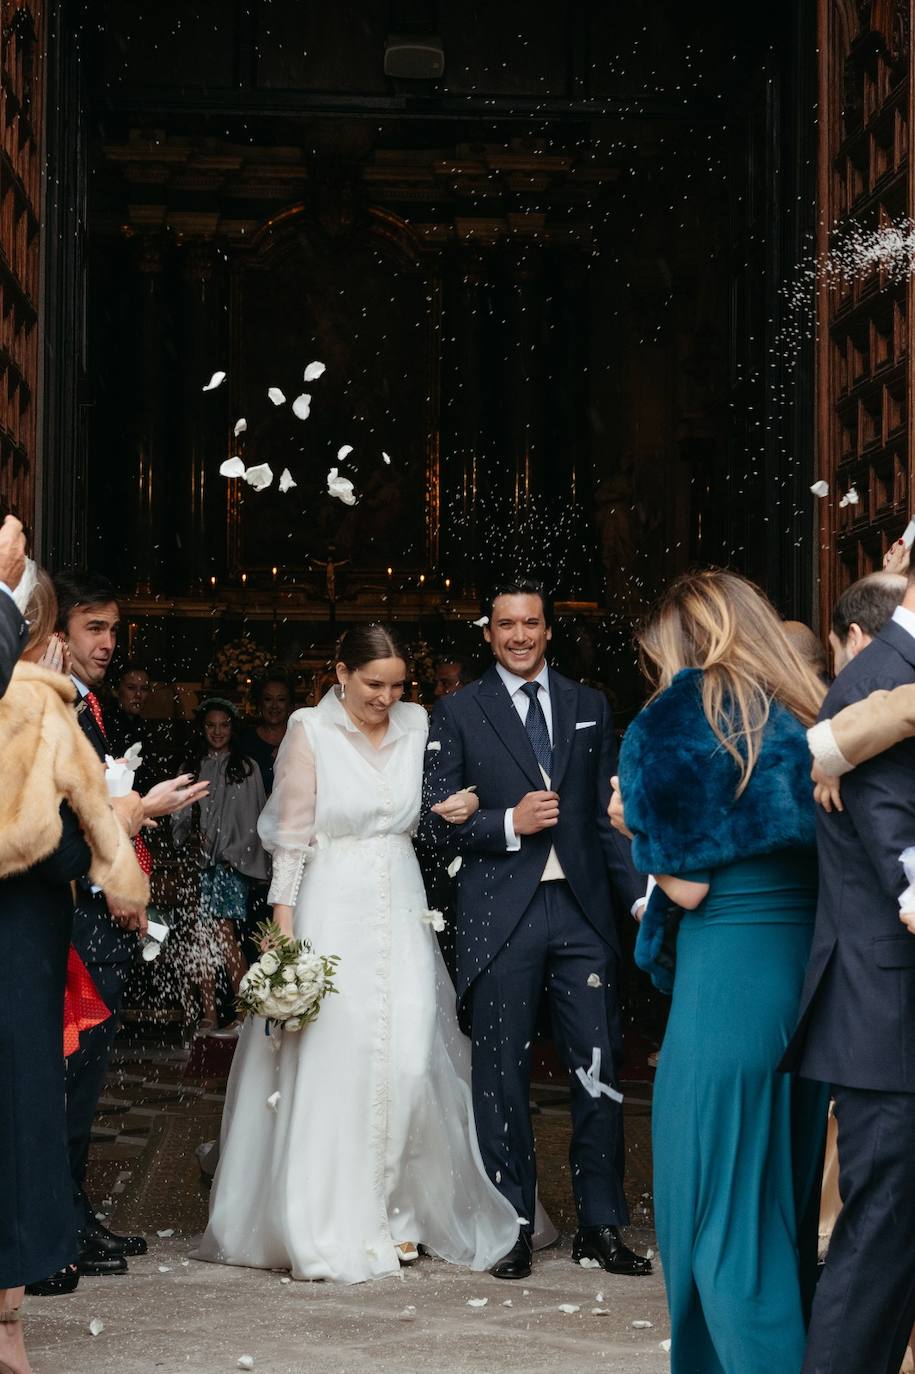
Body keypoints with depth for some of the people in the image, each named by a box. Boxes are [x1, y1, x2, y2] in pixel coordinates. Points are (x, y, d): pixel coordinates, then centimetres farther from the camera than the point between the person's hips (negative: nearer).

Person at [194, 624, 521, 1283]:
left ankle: (396, 1214, 11)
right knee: (332, 1063, -4)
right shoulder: (311, 732, -4)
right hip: (332, 914, -4)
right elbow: (291, 839, -5)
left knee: (409, 1062, -3)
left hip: (402, 916, 4)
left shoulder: (416, 724, 7)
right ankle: (332, 1229, 4)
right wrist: (285, 939, -10)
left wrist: (453, 810, -2)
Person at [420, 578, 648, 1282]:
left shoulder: (589, 708, 13)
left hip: (583, 909, 2)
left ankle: (602, 1225, 11)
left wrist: (641, 893, 2)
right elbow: (436, 821, 0)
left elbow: (611, 813, 12)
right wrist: (510, 822, -14)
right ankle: (513, 1227, 13)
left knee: (599, 1066, 1)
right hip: (501, 916, -2)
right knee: (503, 1073, 3)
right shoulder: (458, 713, 4)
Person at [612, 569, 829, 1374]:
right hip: (814, 985, 7)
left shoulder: (690, 715, -7)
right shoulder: (810, 717, 10)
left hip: (728, 991, -7)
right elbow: (822, 863, 14)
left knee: (720, 1215, 2)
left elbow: (690, 887, -11)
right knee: (785, 1211, 18)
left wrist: (635, 826, 8)